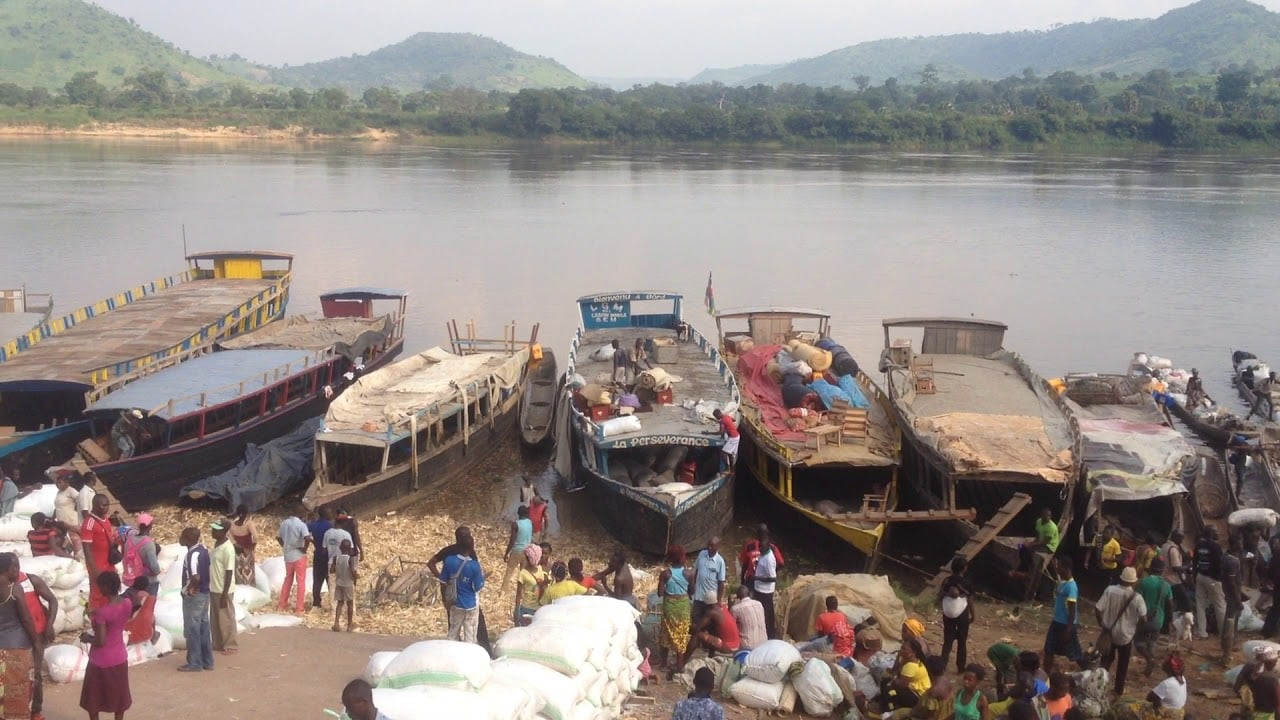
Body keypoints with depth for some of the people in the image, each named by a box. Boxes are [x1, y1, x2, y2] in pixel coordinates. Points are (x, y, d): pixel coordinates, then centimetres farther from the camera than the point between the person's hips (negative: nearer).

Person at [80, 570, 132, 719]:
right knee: (118, 695, 19)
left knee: (93, 700, 12)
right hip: (120, 658, 6)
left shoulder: (102, 612, -26)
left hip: (101, 662, -6)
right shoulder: (127, 604, -7)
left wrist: (87, 638, -7)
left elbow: (100, 642, -25)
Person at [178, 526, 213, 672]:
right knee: (204, 627, 14)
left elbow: (195, 577, -33)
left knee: (192, 629, 1)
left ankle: (194, 663, 7)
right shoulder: (204, 549, 6)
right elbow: (208, 570, 16)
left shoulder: (192, 555, -22)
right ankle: (207, 661, 20)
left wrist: (190, 589, -17)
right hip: (204, 593, 9)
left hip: (194, 596, -9)